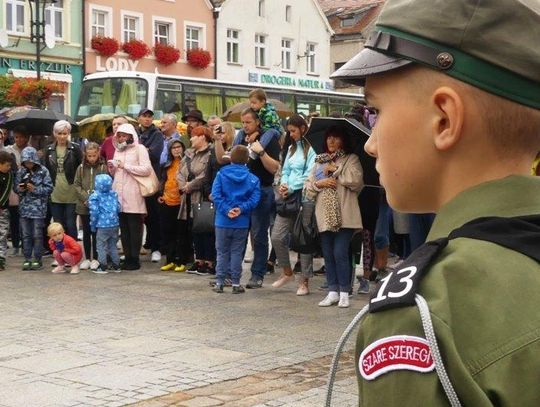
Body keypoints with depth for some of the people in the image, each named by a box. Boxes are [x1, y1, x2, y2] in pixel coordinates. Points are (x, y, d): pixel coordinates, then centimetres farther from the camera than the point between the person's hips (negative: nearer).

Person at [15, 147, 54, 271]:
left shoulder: (43, 171, -7)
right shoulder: (21, 171, 5)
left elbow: (49, 188, -8)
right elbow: (15, 186, 11)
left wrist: (35, 189, -18)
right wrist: (19, 189, -10)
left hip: (38, 208, -4)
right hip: (24, 207, 4)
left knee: (37, 235, 2)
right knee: (26, 235, 9)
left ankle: (37, 260, 11)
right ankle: (27, 259, 17)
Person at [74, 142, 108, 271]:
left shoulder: (103, 167, -2)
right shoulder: (81, 168, 6)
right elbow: (77, 184, 4)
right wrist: (85, 198, -9)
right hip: (83, 205, 3)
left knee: (96, 232, 2)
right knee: (86, 233, 10)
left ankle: (95, 259, 10)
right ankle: (87, 258, 18)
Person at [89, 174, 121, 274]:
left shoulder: (94, 197, -8)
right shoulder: (114, 194, 6)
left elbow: (94, 212, -11)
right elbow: (118, 208, 8)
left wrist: (93, 225, -1)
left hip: (102, 225, -5)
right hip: (114, 224, 5)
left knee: (101, 246, 5)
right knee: (113, 245, 17)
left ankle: (102, 266, 5)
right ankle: (116, 265, 21)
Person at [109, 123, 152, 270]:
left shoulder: (139, 149, 1)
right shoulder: (118, 150, 21)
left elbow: (147, 169, -11)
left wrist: (125, 166, -10)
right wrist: (112, 169, 5)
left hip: (133, 197, -6)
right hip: (119, 195, 6)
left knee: (135, 229, -2)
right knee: (124, 229, 6)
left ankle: (134, 260, 2)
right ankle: (127, 258, 12)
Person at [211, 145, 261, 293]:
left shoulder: (221, 174, -2)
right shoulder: (253, 179, -1)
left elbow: (216, 194, -12)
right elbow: (254, 198, -11)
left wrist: (226, 210, -13)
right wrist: (241, 209, -14)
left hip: (223, 221, 0)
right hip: (242, 222, 0)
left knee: (222, 252, 10)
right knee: (237, 252, 8)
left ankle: (219, 282, 12)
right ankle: (235, 283, 9)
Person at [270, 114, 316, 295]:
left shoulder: (311, 148, -6)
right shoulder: (292, 148, 18)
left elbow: (309, 175, -13)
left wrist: (291, 188, -10)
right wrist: (283, 184, -2)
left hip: (305, 197, -7)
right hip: (288, 196, 7)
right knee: (277, 237, 0)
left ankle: (304, 281, 9)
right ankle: (287, 272, 20)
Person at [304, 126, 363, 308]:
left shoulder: (351, 159, 5)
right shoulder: (319, 161, 19)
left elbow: (355, 180, -13)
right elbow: (308, 187, 14)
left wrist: (335, 170, -6)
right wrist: (319, 183, -6)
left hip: (344, 215, -5)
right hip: (324, 215, 5)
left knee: (340, 253, -10)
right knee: (328, 255, 7)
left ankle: (344, 293, -1)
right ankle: (333, 292, 15)